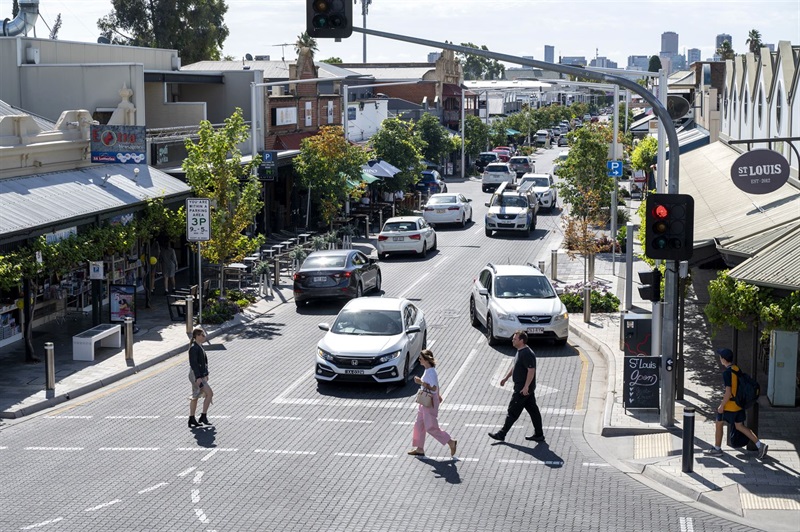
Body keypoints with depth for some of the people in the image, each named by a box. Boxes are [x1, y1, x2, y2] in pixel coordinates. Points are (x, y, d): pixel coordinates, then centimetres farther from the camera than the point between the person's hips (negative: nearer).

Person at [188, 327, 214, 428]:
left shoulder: (200, 347, 12)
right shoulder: (193, 348, -18)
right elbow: (193, 363, -23)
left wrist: (206, 374, 23)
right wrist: (198, 377, -26)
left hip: (200, 375, 10)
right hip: (196, 375, -10)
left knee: (195, 397, 13)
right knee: (209, 393, -9)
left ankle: (192, 419, 19)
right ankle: (203, 416, -3)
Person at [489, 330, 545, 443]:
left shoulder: (527, 354, -22)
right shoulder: (520, 351, 12)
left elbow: (531, 370, -26)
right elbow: (514, 367, 24)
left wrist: (526, 387, -27)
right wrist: (506, 378, 24)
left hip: (523, 389, -10)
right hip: (521, 387, 10)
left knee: (513, 411, -3)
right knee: (533, 410, 12)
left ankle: (501, 434, 4)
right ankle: (539, 435, 18)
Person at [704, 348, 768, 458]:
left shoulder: (727, 372, -21)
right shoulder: (737, 369, 6)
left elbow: (728, 392, -23)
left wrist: (721, 406, -14)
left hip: (729, 404, -8)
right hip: (738, 404, 8)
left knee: (719, 424, 9)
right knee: (739, 426, 13)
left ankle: (717, 449, 19)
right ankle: (760, 445, 7)